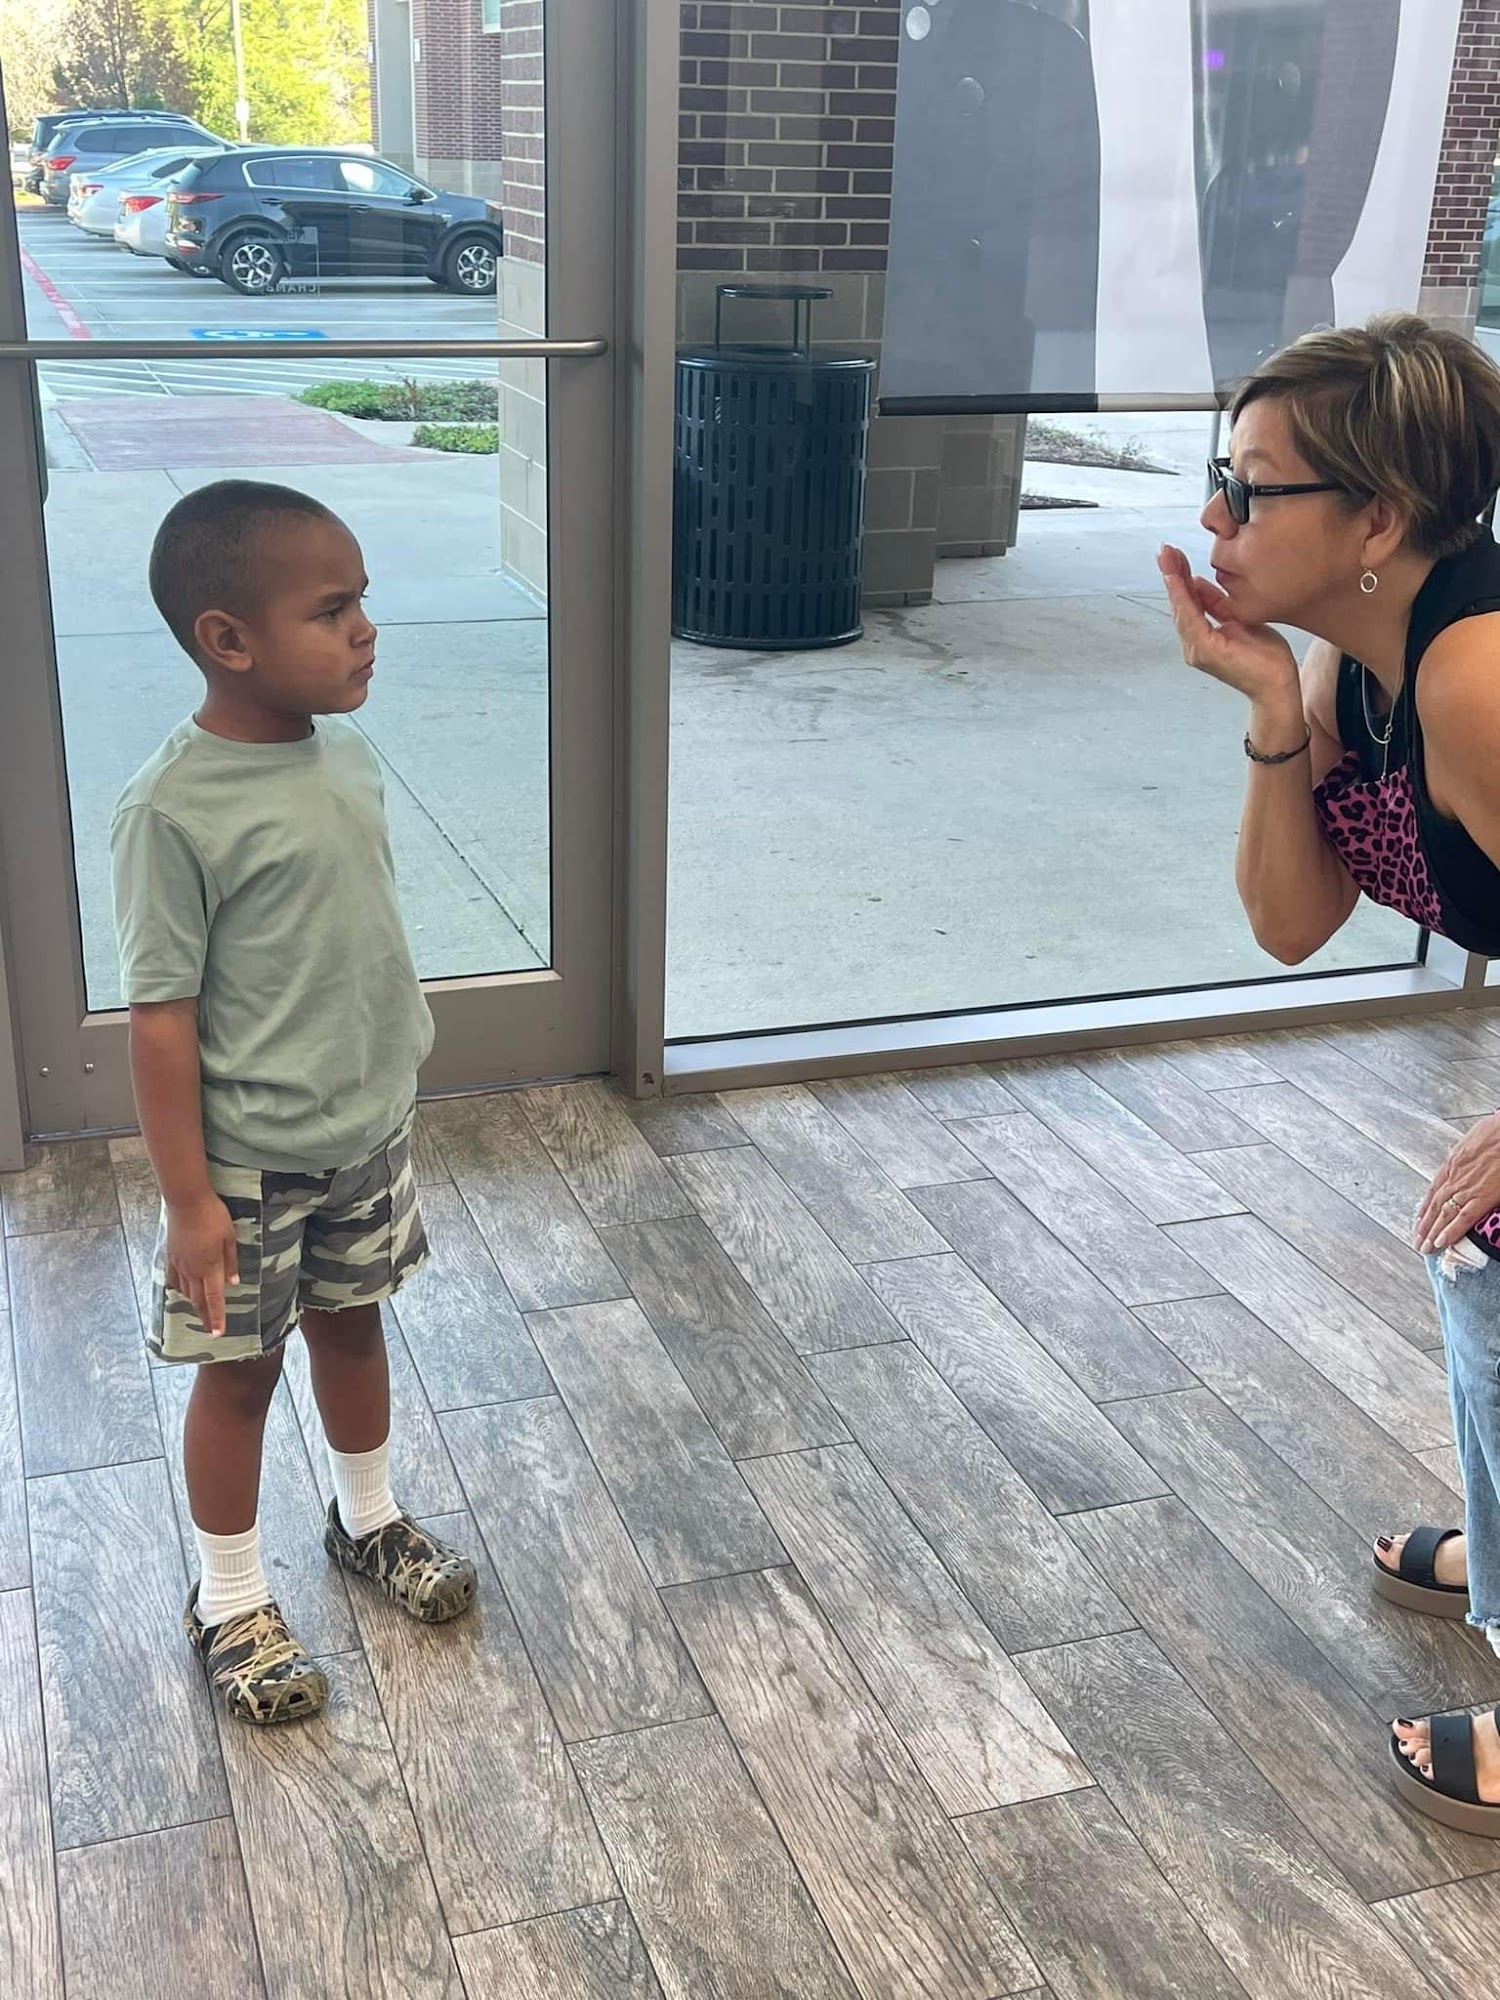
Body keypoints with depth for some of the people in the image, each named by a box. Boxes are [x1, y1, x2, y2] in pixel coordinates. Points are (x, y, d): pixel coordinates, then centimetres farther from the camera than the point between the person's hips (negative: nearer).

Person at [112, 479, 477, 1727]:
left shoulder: (347, 756, -2)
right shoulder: (172, 810, -23)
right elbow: (161, 1016, -20)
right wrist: (190, 1197, -18)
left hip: (369, 1133, 6)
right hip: (251, 1163, -6)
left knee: (352, 1325, 23)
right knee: (241, 1371, 11)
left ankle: (369, 1520, 46)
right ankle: (230, 1600, 32)